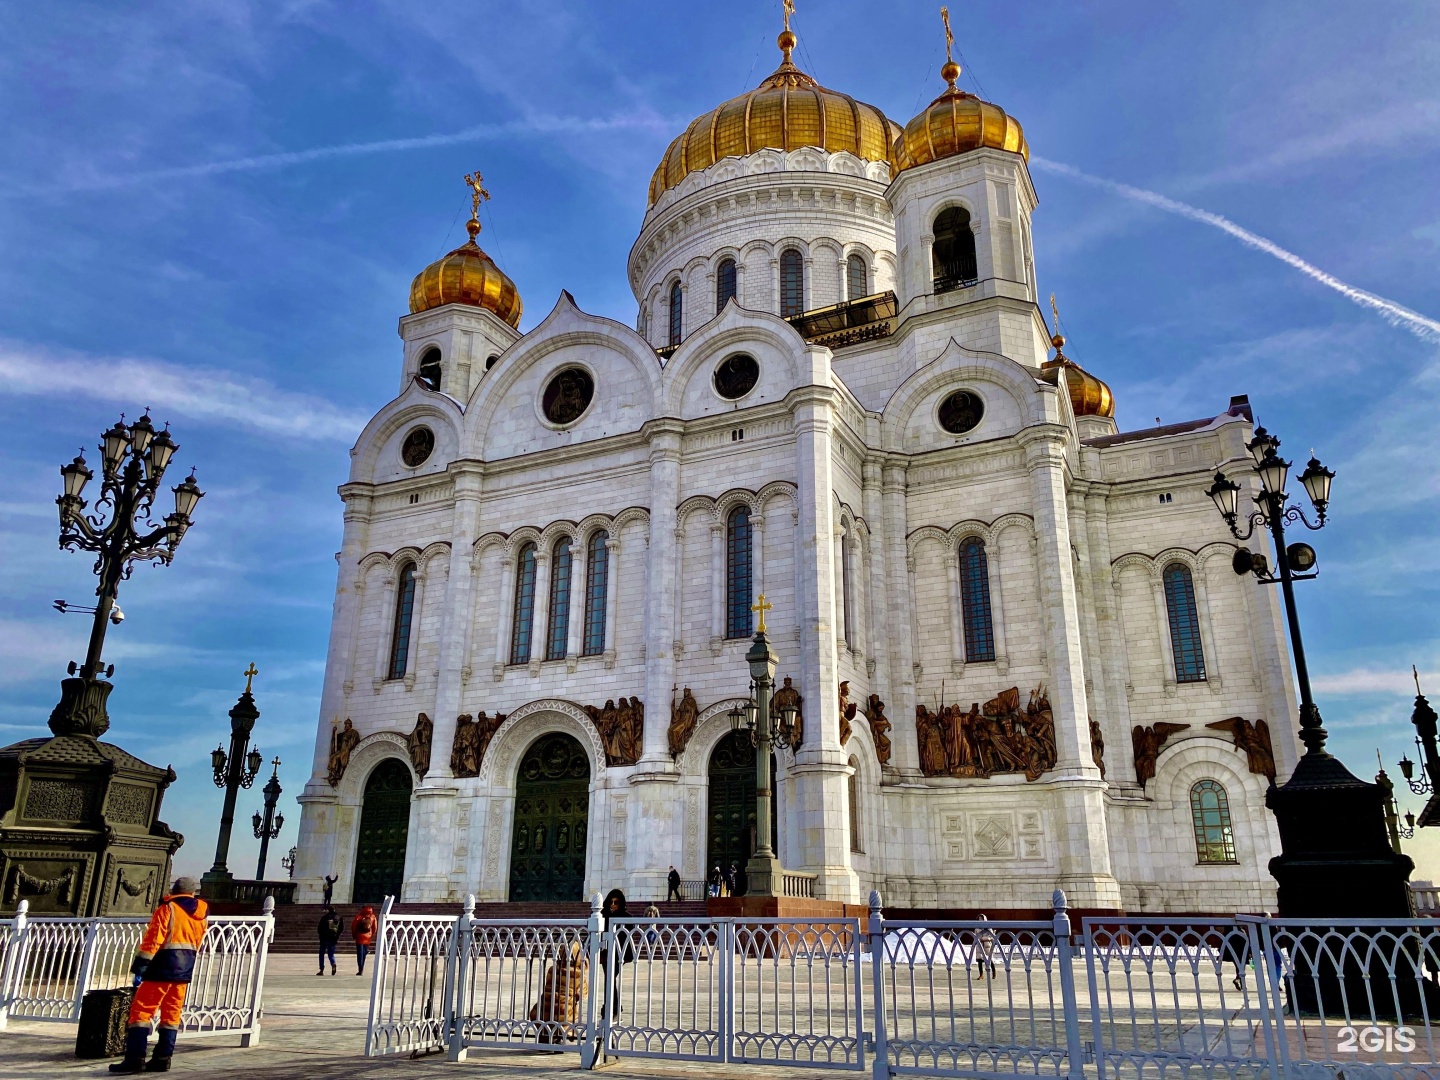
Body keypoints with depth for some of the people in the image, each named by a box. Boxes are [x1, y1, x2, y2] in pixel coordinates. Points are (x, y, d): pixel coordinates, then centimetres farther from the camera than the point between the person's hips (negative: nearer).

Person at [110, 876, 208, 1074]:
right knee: (171, 1013, 10)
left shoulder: (167, 909, -7)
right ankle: (163, 1058, 9)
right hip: (185, 969, 6)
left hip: (163, 967, -6)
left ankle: (135, 1058, -7)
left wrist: (139, 967, -13)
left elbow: (152, 940, -14)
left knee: (141, 1010, -1)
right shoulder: (200, 915, 12)